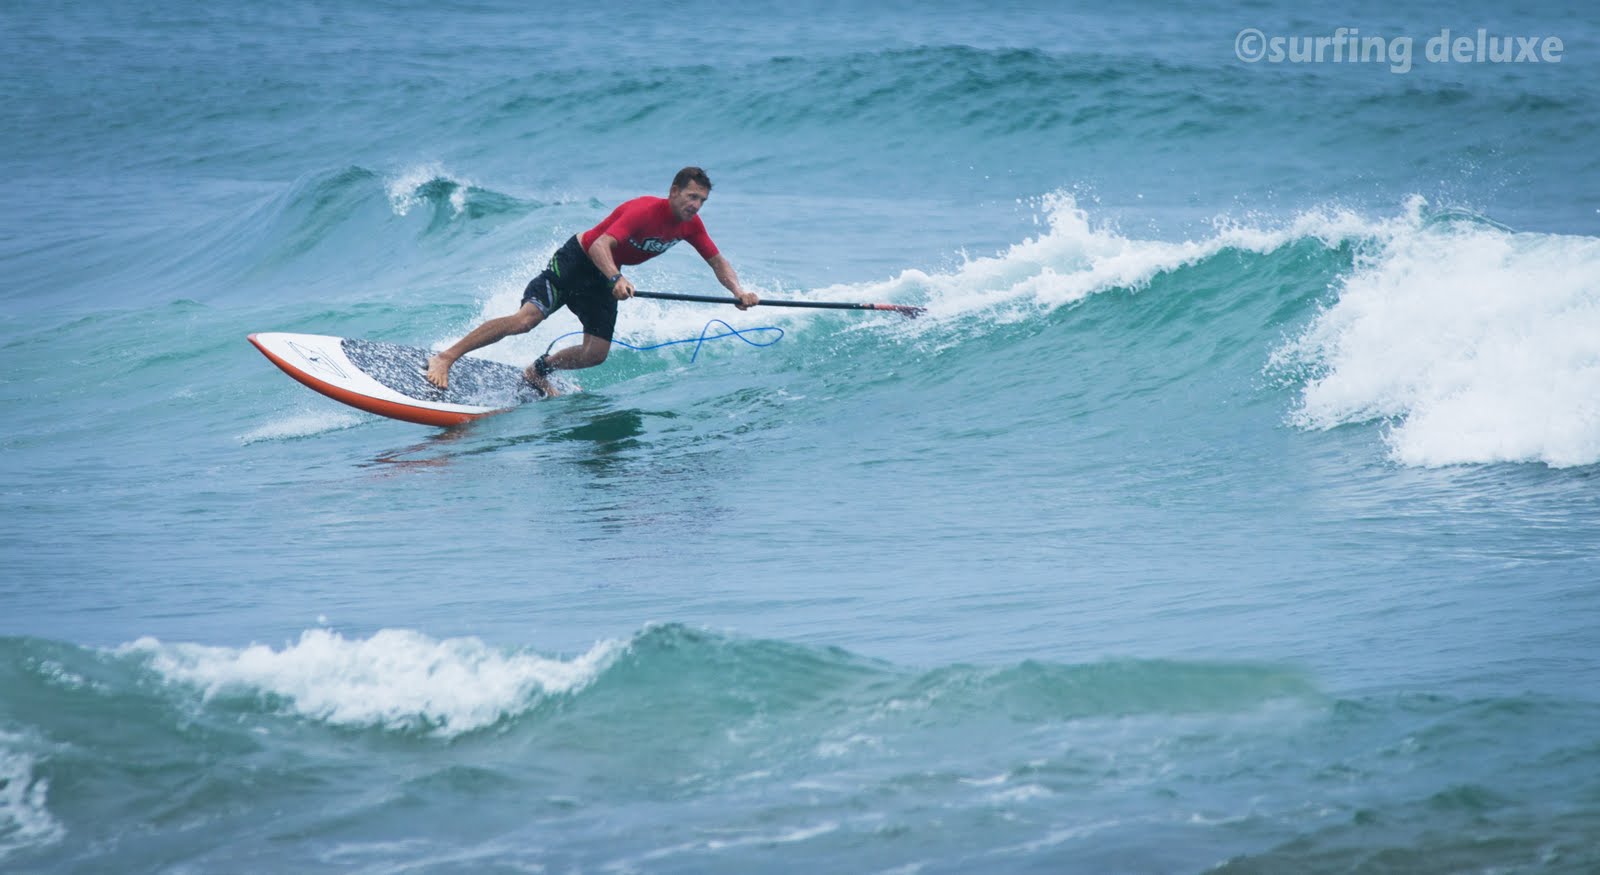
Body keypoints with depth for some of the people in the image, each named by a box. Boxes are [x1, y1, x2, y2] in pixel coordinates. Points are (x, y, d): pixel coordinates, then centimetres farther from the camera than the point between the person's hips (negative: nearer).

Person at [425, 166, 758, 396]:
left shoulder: (690, 225, -6)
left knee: (595, 354, -4)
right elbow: (600, 245, -38)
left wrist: (738, 291, -11)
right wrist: (616, 279, -55)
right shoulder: (644, 211, -29)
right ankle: (445, 358, -19)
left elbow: (717, 261, 6)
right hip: (576, 260, -8)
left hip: (604, 277, 8)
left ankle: (539, 371, 23)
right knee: (524, 319, -21)